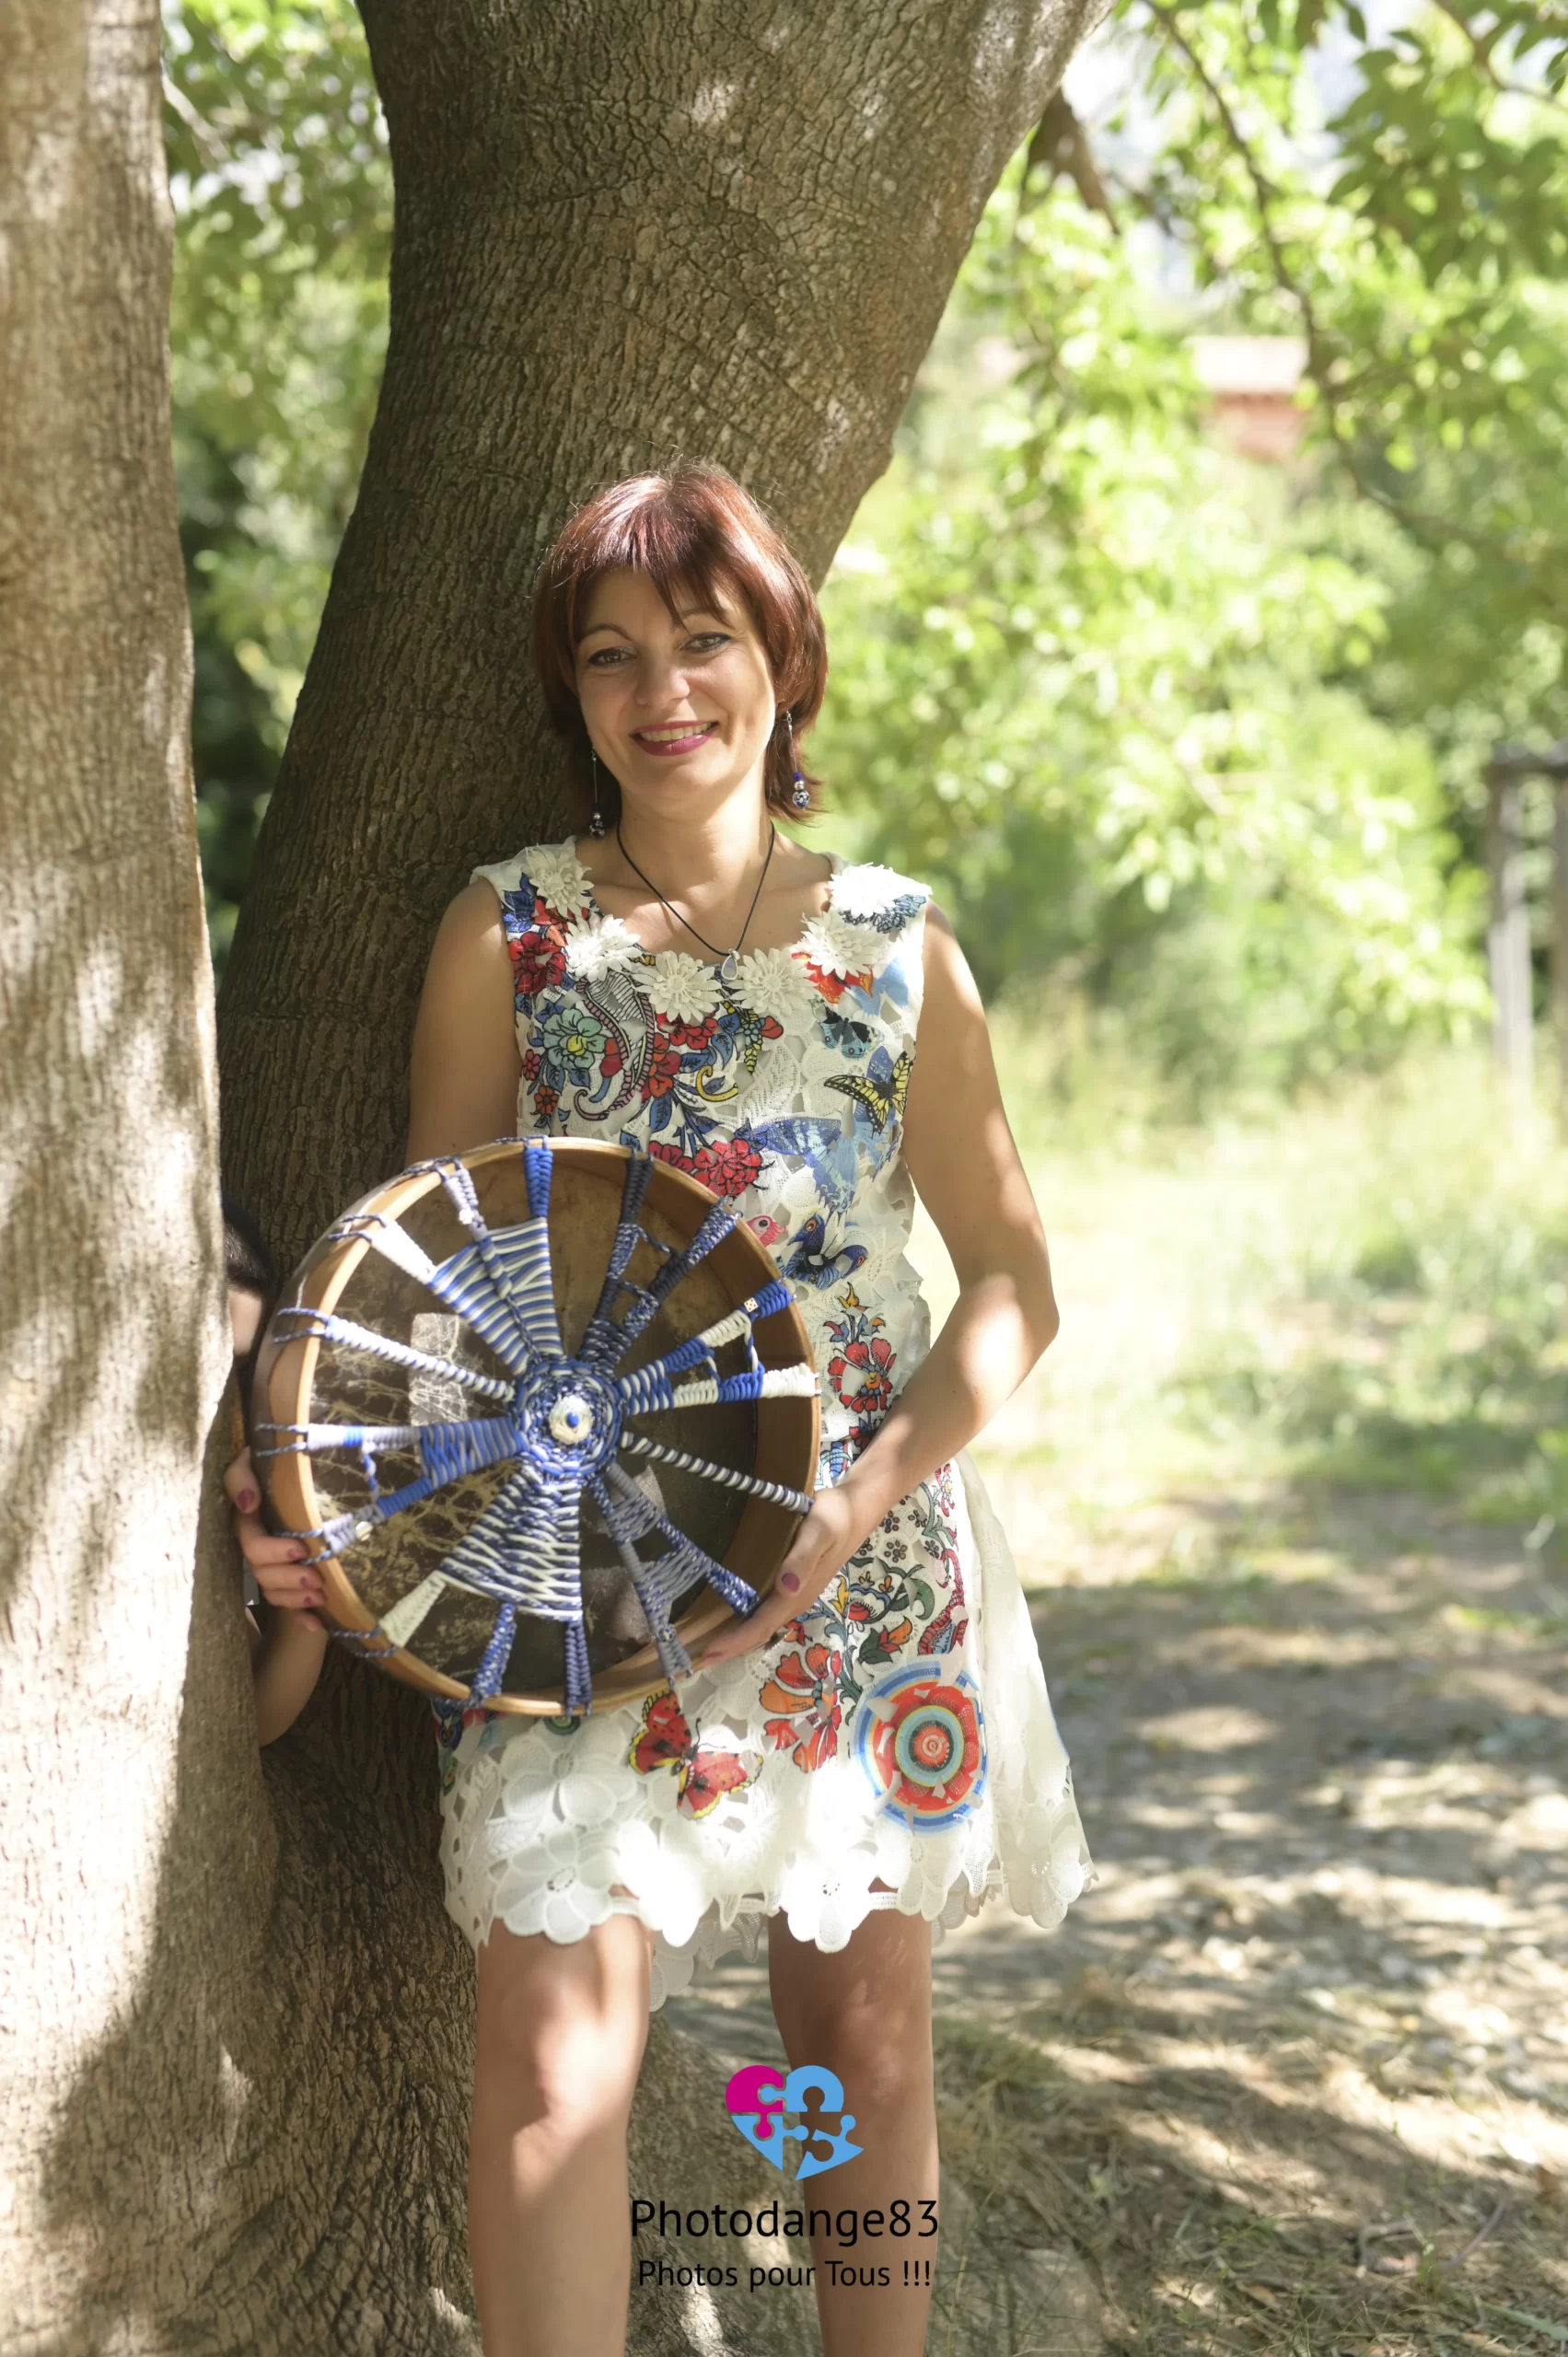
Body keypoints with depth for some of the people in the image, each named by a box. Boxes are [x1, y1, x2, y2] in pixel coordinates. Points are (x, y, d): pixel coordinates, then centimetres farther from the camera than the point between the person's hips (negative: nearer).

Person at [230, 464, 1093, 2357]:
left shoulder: (894, 943, 2)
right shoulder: (509, 932, 0)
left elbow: (1009, 1277, 4)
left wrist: (874, 1492, -11)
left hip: (861, 1553, 2)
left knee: (863, 2018, 11)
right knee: (551, 2036, -13)